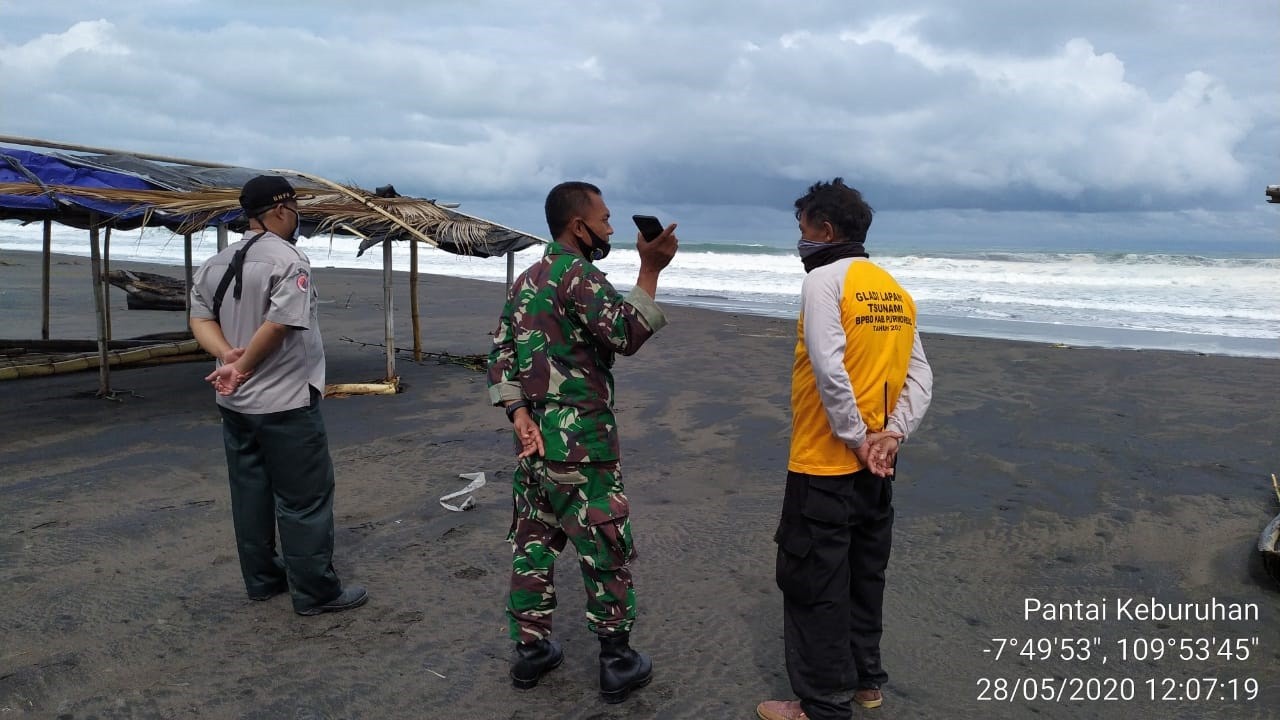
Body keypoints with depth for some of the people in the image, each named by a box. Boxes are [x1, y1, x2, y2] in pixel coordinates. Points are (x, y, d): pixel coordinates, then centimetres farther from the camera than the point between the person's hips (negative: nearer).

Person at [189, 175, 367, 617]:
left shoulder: (214, 265, 10)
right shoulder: (288, 259, -16)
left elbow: (200, 320, 3)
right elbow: (278, 325, -23)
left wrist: (227, 354, -11)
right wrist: (242, 366, -13)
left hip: (234, 404, 8)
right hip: (287, 403, -8)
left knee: (250, 494, 16)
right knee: (305, 499, 1)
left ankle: (262, 580, 28)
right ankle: (315, 593, 8)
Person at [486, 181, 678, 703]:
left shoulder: (526, 280, 13)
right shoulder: (579, 274, -13)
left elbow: (501, 355, 8)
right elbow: (627, 335, -21)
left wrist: (519, 413, -1)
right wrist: (650, 270, -17)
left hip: (535, 435, 8)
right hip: (580, 439, -8)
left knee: (533, 541, 14)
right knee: (606, 548, 3)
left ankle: (531, 650, 25)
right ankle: (617, 663, 13)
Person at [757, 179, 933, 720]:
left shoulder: (824, 279, -13)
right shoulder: (894, 290, 11)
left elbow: (829, 369, -25)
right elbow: (920, 376, 5)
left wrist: (856, 440, -16)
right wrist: (890, 436, -4)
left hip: (824, 466, -8)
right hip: (875, 468, 8)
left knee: (812, 585, 3)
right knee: (864, 577, 20)